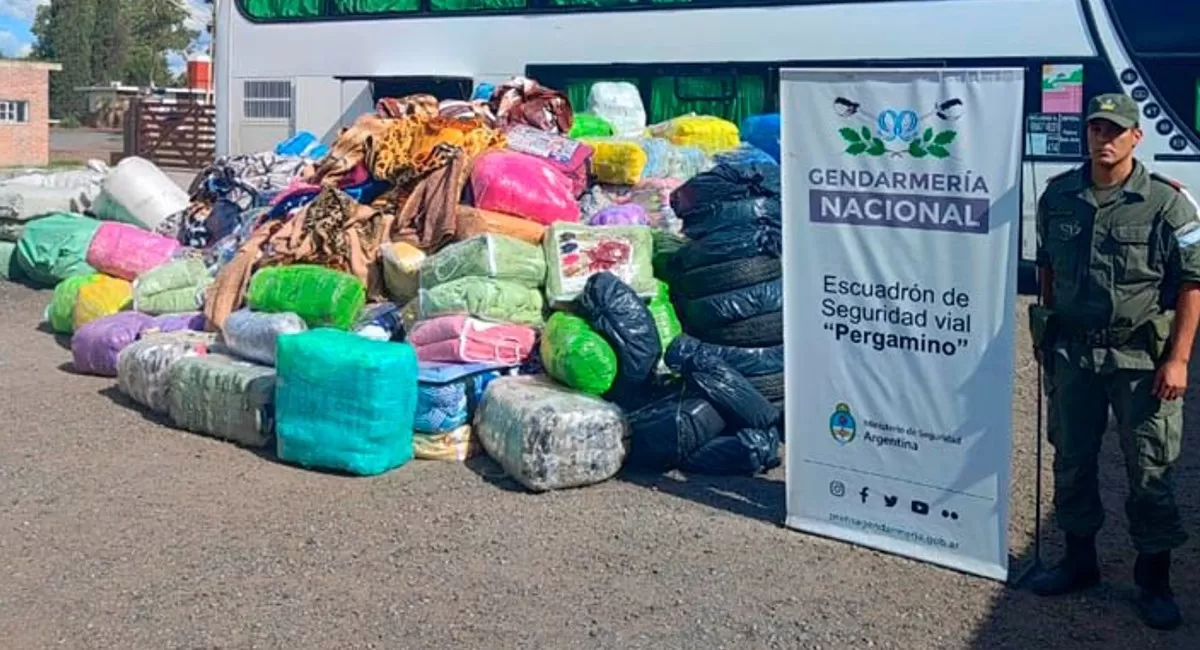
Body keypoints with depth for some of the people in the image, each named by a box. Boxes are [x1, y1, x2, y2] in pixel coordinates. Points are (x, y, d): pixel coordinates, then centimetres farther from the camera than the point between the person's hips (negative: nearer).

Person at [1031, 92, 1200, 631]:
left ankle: (1154, 581, 17)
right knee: (1072, 461, 13)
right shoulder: (1058, 195, 3)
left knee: (1149, 472, 3)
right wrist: (1047, 333, 16)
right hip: (1072, 353, 4)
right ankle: (1079, 561, 31)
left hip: (1142, 358, -4)